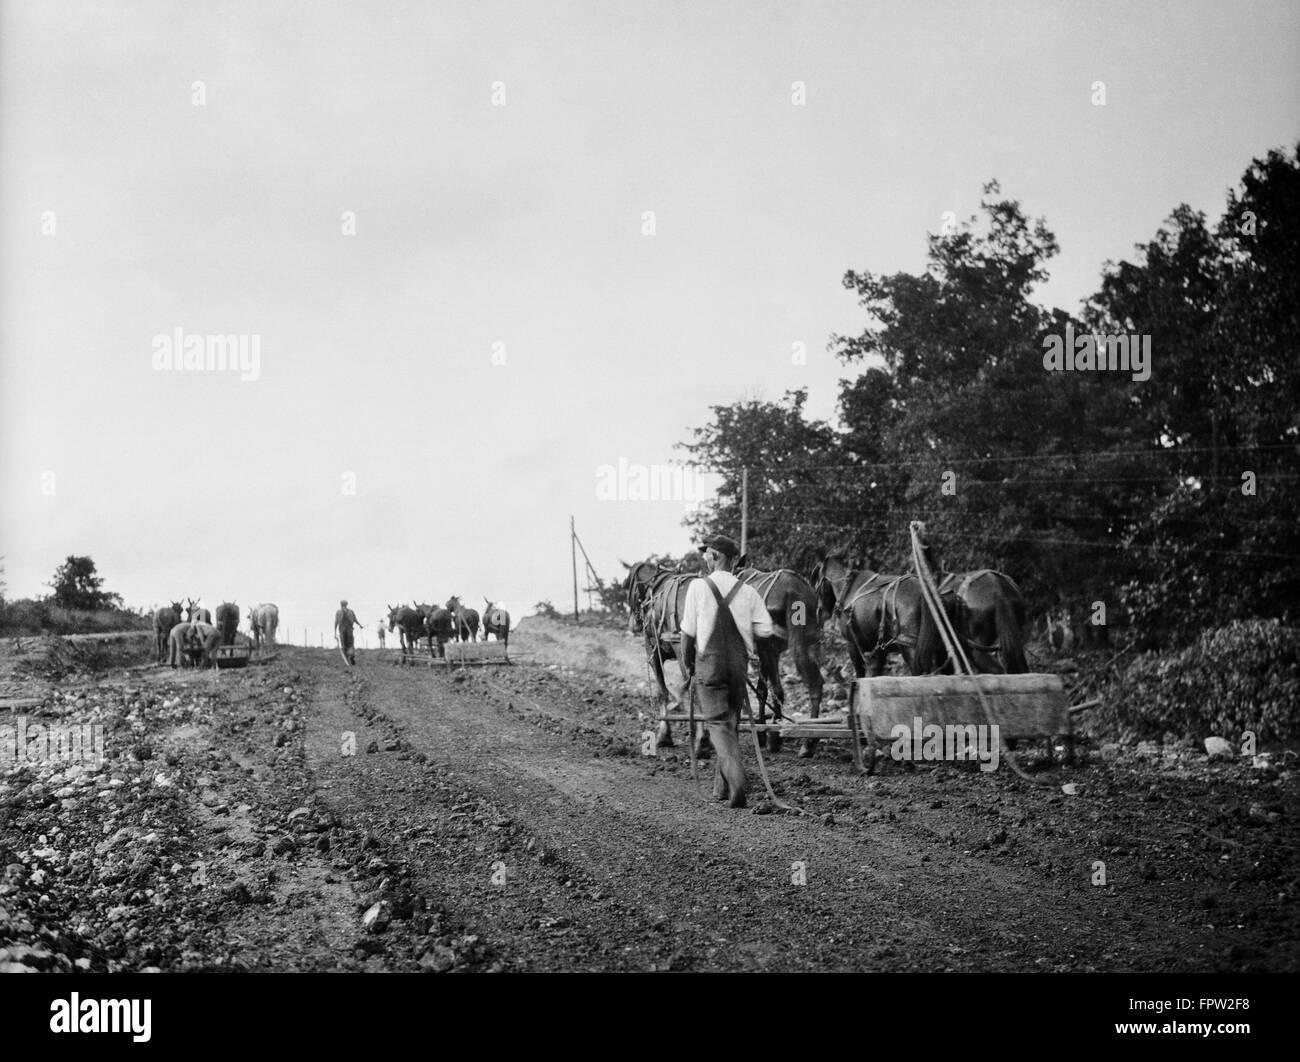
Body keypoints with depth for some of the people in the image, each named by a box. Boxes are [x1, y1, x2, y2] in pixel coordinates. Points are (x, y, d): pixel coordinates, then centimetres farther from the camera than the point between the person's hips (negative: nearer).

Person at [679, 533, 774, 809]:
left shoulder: (698, 587, -6)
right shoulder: (747, 591, 2)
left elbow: (688, 631, -5)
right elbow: (765, 630, -3)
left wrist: (687, 663, 9)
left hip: (708, 664, -4)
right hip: (739, 665, 4)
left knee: (717, 723, -3)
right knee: (732, 723, 15)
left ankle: (735, 778, -24)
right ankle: (722, 786, 22)